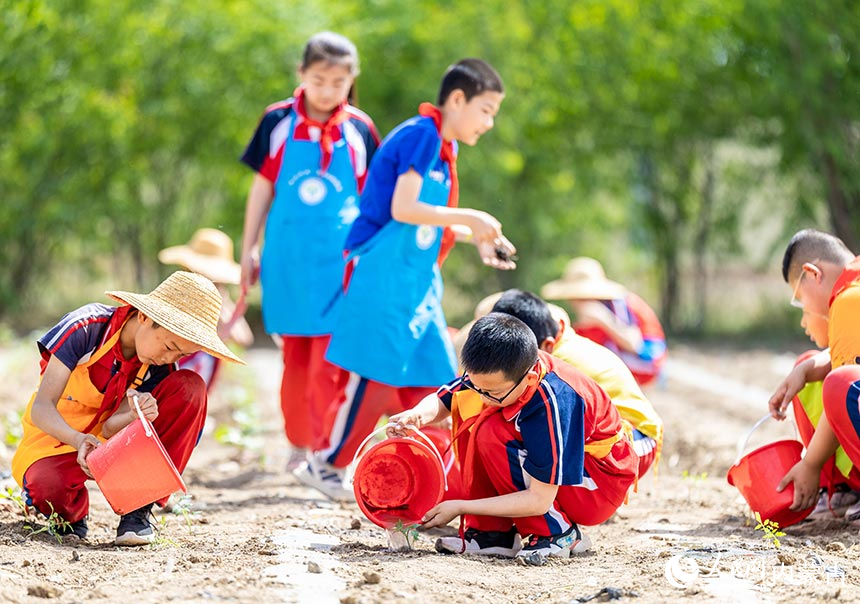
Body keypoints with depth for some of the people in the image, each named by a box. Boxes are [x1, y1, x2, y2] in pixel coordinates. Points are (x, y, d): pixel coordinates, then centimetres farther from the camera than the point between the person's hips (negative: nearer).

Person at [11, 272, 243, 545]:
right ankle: (73, 513, 0)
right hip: (56, 440, -4)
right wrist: (79, 440, -46)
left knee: (190, 387, -19)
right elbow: (42, 407, -26)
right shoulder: (86, 327, -22)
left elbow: (110, 428, -16)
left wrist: (137, 416, -40)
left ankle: (139, 509, -18)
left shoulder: (161, 366, -9)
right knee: (51, 491, -42)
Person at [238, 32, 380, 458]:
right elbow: (262, 188, 6)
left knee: (330, 359, -5)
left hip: (340, 259, -1)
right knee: (294, 355, 10)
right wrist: (248, 250, 8)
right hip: (288, 258, 1)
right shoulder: (278, 122, -1)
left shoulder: (359, 130, -1)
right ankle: (299, 443, 21)